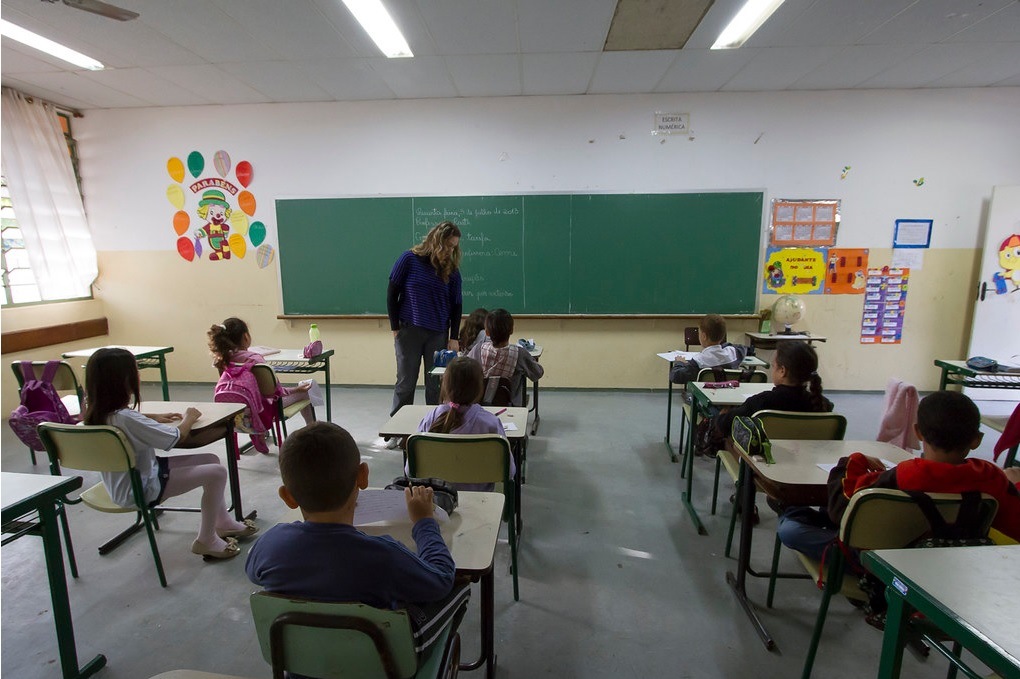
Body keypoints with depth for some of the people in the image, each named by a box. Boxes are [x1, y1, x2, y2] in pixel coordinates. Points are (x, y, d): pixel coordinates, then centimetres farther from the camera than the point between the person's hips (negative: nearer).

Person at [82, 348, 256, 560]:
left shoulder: (98, 413, -3)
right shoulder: (125, 418, -32)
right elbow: (176, 437, -23)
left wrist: (153, 417, 13)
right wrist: (189, 418, -4)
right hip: (139, 489, -10)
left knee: (210, 460, 11)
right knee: (216, 473, -16)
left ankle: (223, 522, 24)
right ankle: (206, 540, 2)